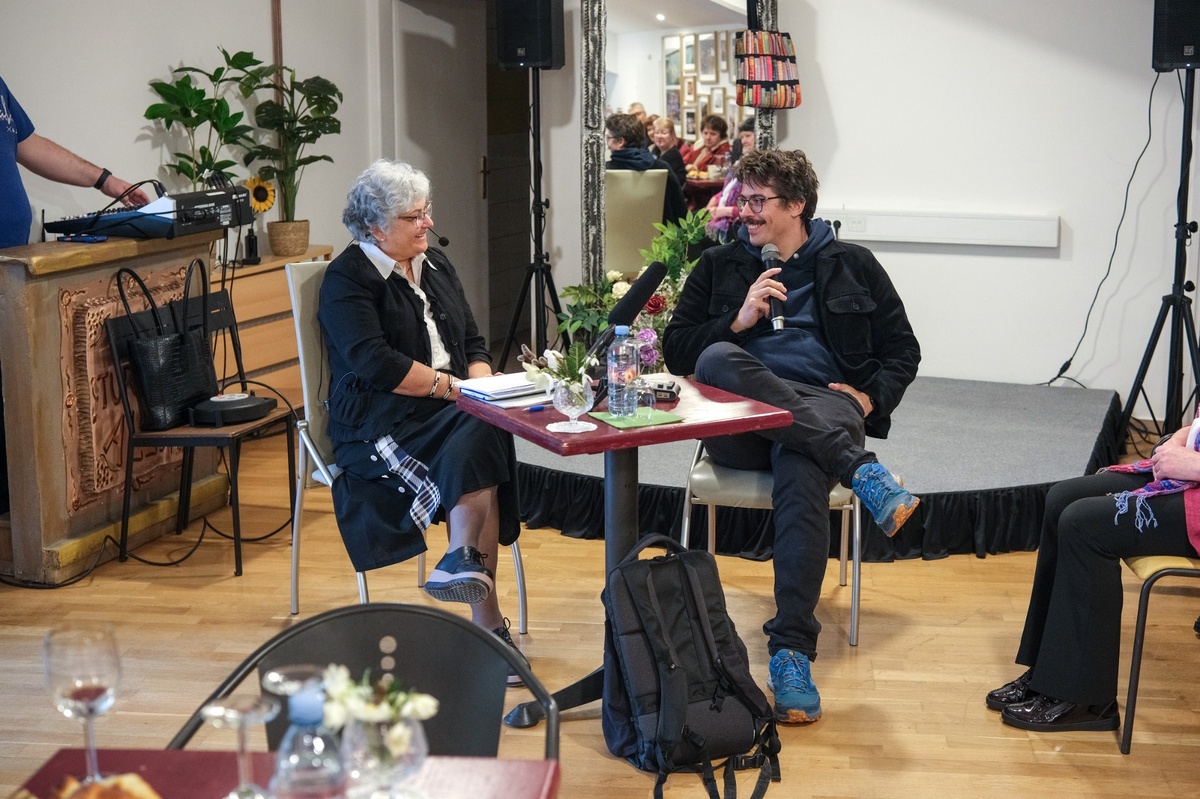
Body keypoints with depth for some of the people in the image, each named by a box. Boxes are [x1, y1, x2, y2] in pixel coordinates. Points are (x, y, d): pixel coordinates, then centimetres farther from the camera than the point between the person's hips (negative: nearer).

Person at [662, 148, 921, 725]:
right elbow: (676, 350, 13)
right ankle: (861, 470, -41)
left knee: (801, 480, -38)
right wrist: (739, 321, -4)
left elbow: (902, 351, 18)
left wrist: (871, 398, -3)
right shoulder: (719, 266, 22)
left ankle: (791, 654, -38)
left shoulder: (851, 266, 19)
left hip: (824, 410, -1)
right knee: (716, 361, -35)